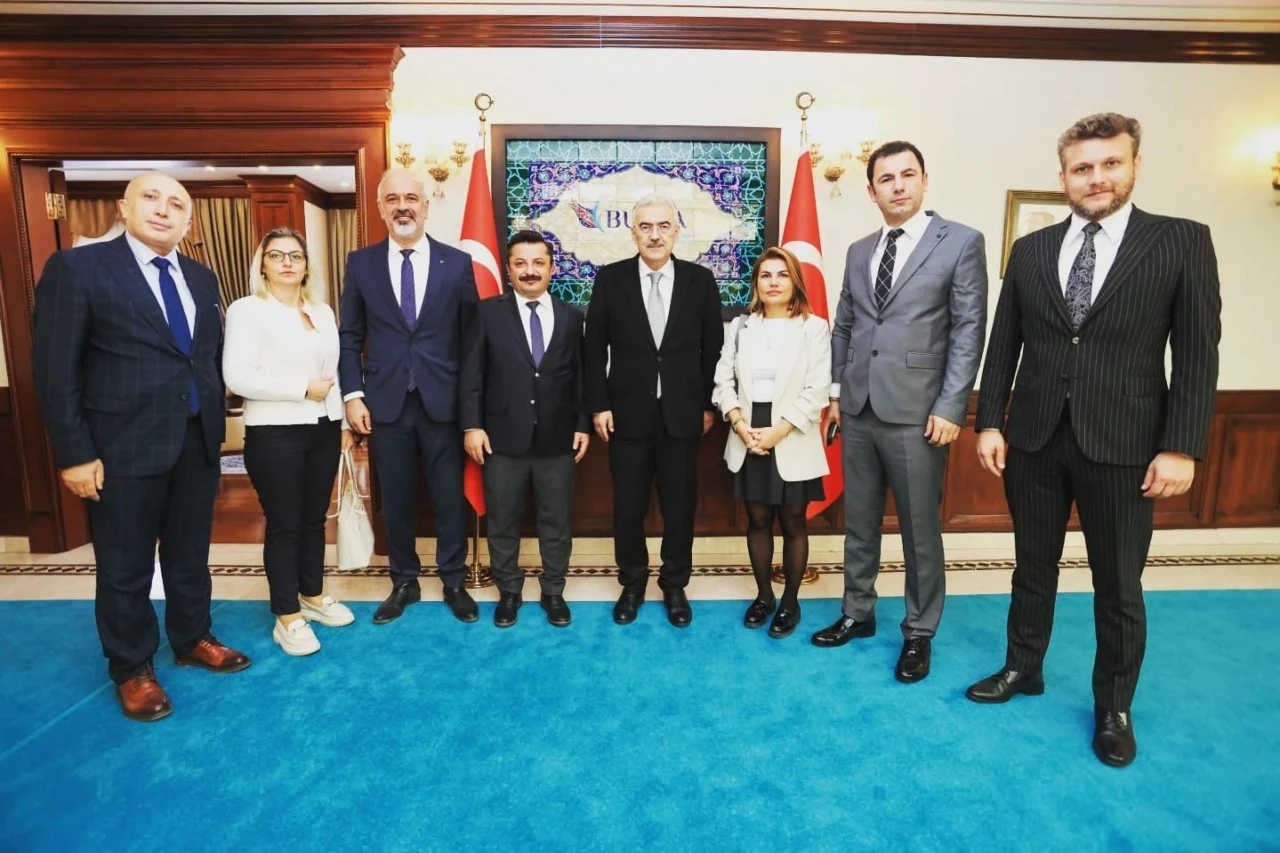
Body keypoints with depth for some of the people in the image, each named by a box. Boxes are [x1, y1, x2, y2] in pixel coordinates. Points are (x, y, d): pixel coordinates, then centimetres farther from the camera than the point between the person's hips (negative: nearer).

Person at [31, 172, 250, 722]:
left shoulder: (201, 278, 10)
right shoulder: (77, 268, -6)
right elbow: (56, 371, -9)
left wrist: (217, 426, 7)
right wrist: (75, 454, -12)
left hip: (198, 443, 5)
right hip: (125, 448, -5)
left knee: (191, 555, 18)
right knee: (126, 568, 10)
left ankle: (192, 640, 38)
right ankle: (132, 669, 29)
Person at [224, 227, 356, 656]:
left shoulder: (323, 312, 12)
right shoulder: (247, 310, -6)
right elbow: (237, 377, -16)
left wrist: (345, 422, 10)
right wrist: (304, 389, -15)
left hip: (323, 429, 5)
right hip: (274, 433, -5)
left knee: (314, 518, 15)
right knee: (284, 524, 3)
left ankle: (313, 596, 31)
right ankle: (287, 616, 17)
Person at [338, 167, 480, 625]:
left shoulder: (457, 263, 2)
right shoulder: (361, 263, 5)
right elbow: (350, 337, 7)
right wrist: (353, 395, -2)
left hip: (443, 402, -1)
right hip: (386, 403, 1)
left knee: (450, 497, 8)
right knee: (395, 500, 11)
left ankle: (454, 582, 25)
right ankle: (404, 582, 29)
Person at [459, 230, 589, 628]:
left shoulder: (571, 317, 7)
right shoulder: (488, 312, 1)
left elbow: (580, 377, 7)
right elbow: (471, 375, -1)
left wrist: (583, 425, 3)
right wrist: (472, 426, -8)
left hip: (557, 440, 1)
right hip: (502, 439, -1)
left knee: (557, 521, 11)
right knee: (502, 522, 11)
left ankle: (554, 592, 28)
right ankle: (509, 592, 30)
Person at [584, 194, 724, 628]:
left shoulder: (700, 279, 1)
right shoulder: (610, 278, 0)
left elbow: (713, 348, 5)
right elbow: (595, 348, 1)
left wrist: (709, 404, 3)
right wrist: (599, 405, -3)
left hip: (682, 413, 1)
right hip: (628, 412, 0)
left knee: (680, 504, 9)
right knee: (628, 504, 9)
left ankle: (675, 585, 28)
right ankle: (632, 583, 29)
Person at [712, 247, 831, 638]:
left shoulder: (814, 328, -3)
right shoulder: (741, 326, 8)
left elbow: (817, 391, -9)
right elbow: (723, 381, 3)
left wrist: (778, 431, -17)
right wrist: (739, 423, -12)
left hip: (792, 443, -3)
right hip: (748, 440, 3)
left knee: (793, 523, 8)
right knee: (758, 520, 13)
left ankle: (790, 601, 25)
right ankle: (763, 595, 29)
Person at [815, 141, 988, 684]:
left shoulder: (961, 242, -2)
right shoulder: (858, 251, 13)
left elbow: (969, 330, -7)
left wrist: (950, 408, -13)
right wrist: (836, 390, 10)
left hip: (916, 413, -4)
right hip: (858, 410, 5)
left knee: (921, 529, 6)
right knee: (858, 523, 14)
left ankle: (919, 633, 23)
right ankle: (857, 614, 31)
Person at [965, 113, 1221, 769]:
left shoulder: (1183, 242, 0)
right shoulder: (1031, 249, 6)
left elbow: (1198, 354, -3)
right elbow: (1004, 345, 6)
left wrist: (1181, 447, -10)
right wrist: (989, 423, 0)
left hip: (1123, 445, -2)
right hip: (1033, 439, 2)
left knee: (1119, 586, 10)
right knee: (1034, 566, 16)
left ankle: (1114, 707, 30)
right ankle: (1023, 668, 35)